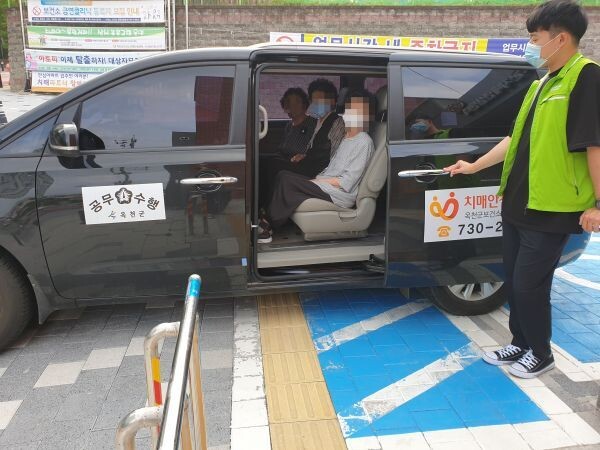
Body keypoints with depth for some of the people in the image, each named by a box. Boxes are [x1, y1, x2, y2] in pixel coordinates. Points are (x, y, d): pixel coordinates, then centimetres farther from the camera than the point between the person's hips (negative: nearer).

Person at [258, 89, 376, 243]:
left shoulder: (364, 142, -9)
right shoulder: (346, 138, 19)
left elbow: (346, 182, -15)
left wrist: (316, 181, -11)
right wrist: (316, 179, 1)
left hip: (341, 196, -9)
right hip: (325, 186, 9)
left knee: (285, 179, -21)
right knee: (283, 175, -10)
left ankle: (267, 225, -9)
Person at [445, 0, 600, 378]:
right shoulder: (544, 83, 15)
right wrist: (475, 166, 20)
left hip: (552, 209, -9)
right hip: (520, 203, 9)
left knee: (529, 285, 1)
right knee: (514, 281, 15)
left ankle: (541, 354, 23)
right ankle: (521, 344, 32)